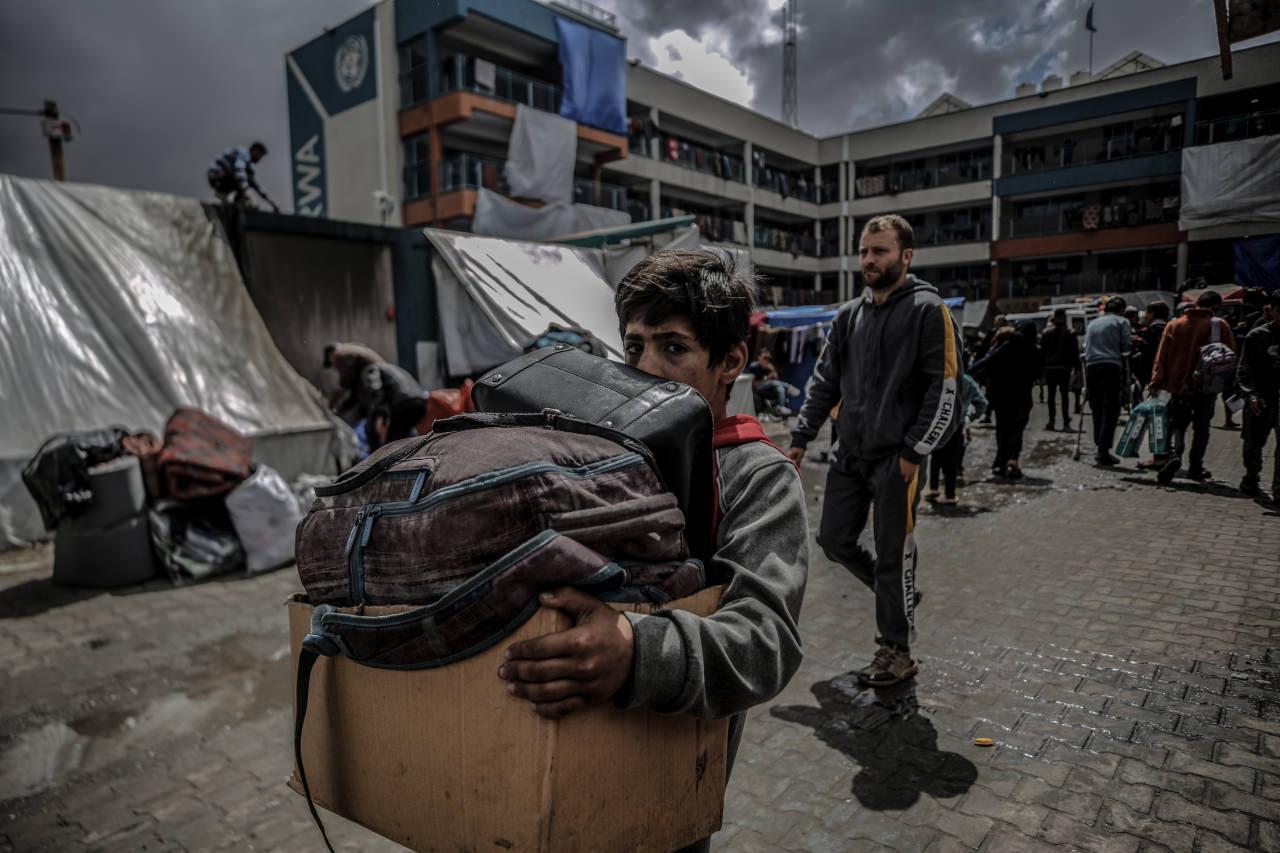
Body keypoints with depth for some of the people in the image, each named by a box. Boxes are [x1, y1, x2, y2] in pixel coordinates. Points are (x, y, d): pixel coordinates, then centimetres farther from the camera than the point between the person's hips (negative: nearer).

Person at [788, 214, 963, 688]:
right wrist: (800, 438, 7)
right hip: (850, 454, 6)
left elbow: (945, 389, -11)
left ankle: (896, 653, 20)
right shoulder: (849, 315, 11)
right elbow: (824, 381, 13)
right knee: (833, 538, 12)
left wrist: (913, 451, -15)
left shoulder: (928, 311, -7)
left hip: (896, 458, -6)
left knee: (893, 555, 2)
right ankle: (897, 595, 37)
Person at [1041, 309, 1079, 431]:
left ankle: (1051, 421, 2)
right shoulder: (1070, 333, -2)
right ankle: (1066, 423, -5)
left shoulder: (1047, 332, 3)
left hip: (1050, 367, 2)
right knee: (1065, 395, -1)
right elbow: (1075, 352, -4)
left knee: (1051, 395, 6)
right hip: (1064, 367, -1)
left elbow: (1042, 350, 3)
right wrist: (1077, 366, 1)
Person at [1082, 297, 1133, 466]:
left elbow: (1086, 349, 15)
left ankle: (1099, 448, 13)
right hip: (1111, 366, -4)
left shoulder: (1092, 324, 21)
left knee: (1097, 410, 11)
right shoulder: (1122, 322, 9)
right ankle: (1104, 451, -10)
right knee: (1110, 411, -4)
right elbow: (1127, 347, 0)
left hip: (1091, 367, 4)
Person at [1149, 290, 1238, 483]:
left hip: (1178, 385, 1)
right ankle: (1196, 467, 14)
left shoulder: (1174, 324, 1)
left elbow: (1162, 355, -1)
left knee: (1177, 423, 7)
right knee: (1201, 427, 12)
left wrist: (1156, 381, 1)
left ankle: (1174, 454, -19)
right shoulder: (1220, 325, -2)